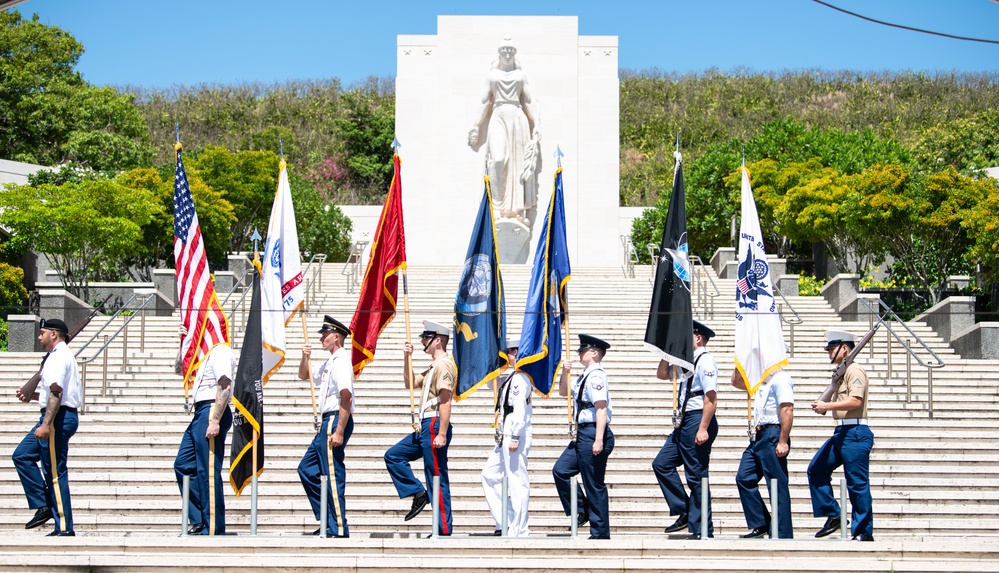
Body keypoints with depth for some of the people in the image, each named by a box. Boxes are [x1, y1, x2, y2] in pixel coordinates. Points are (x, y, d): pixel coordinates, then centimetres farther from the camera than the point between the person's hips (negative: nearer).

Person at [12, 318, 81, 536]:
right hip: (63, 417, 11)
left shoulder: (59, 357, -13)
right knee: (22, 455, 14)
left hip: (58, 418, -11)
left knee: (54, 473, -8)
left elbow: (56, 393, -23)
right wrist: (32, 396, 19)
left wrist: (46, 424, -28)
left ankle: (64, 527, -5)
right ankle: (43, 506, 10)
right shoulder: (63, 355, 20)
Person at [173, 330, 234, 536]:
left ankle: (213, 529, -5)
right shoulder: (206, 352, 21)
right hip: (200, 412, 11)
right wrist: (184, 343, 19)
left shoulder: (220, 351, -10)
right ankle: (199, 521, 14)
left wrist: (215, 421, -26)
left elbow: (225, 387, -20)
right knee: (183, 465, 11)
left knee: (208, 472, -8)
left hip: (212, 411, -11)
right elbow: (179, 369, 32)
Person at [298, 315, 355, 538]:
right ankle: (326, 520, 16)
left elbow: (346, 397, -22)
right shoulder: (329, 363, 17)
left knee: (333, 475, -8)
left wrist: (339, 432, -26)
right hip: (327, 422, 11)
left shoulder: (341, 361, -14)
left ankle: (338, 529, -5)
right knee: (307, 468, 14)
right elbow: (304, 375, 32)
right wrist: (305, 357, 11)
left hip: (336, 420, -11)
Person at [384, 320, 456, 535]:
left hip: (434, 426, -10)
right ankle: (418, 493, 10)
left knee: (437, 478, -7)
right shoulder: (434, 367, 19)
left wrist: (442, 434, -25)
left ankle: (444, 530, -3)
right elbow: (411, 383, 27)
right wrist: (408, 358, 16)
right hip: (425, 426, 10)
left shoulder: (444, 365, -13)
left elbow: (446, 402, -20)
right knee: (393, 455, 12)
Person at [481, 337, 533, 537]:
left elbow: (520, 409, -20)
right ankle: (505, 523, 15)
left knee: (517, 482, -5)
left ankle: (518, 531, -1)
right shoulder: (512, 378, 17)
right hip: (506, 436, 11)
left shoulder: (520, 378, -13)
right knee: (490, 475, 13)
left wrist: (515, 437, -22)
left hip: (515, 435, -11)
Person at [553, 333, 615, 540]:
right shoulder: (585, 376, 16)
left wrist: (598, 440, -27)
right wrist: (565, 373, 11)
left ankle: (600, 533, 4)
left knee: (594, 484, -3)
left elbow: (601, 408, -22)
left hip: (593, 433, -10)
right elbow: (564, 392, 30)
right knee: (560, 470, 11)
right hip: (582, 434, 10)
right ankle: (581, 512, 19)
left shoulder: (596, 376, -14)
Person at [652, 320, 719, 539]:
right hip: (685, 422, 10)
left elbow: (711, 398, -19)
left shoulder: (705, 360, -12)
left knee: (696, 476, -5)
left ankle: (701, 530, 2)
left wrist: (703, 429, -24)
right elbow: (662, 374, 28)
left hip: (697, 421, -10)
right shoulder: (688, 361, 17)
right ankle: (684, 513, 13)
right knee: (662, 464, 9)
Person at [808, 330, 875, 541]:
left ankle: (864, 532, -2)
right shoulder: (842, 372, 20)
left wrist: (827, 406, -16)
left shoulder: (855, 370, -10)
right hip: (841, 432, 10)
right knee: (816, 469, 8)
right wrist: (824, 405, 6)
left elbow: (855, 401, -21)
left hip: (855, 433, -10)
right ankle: (833, 516, 12)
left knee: (858, 484, -6)